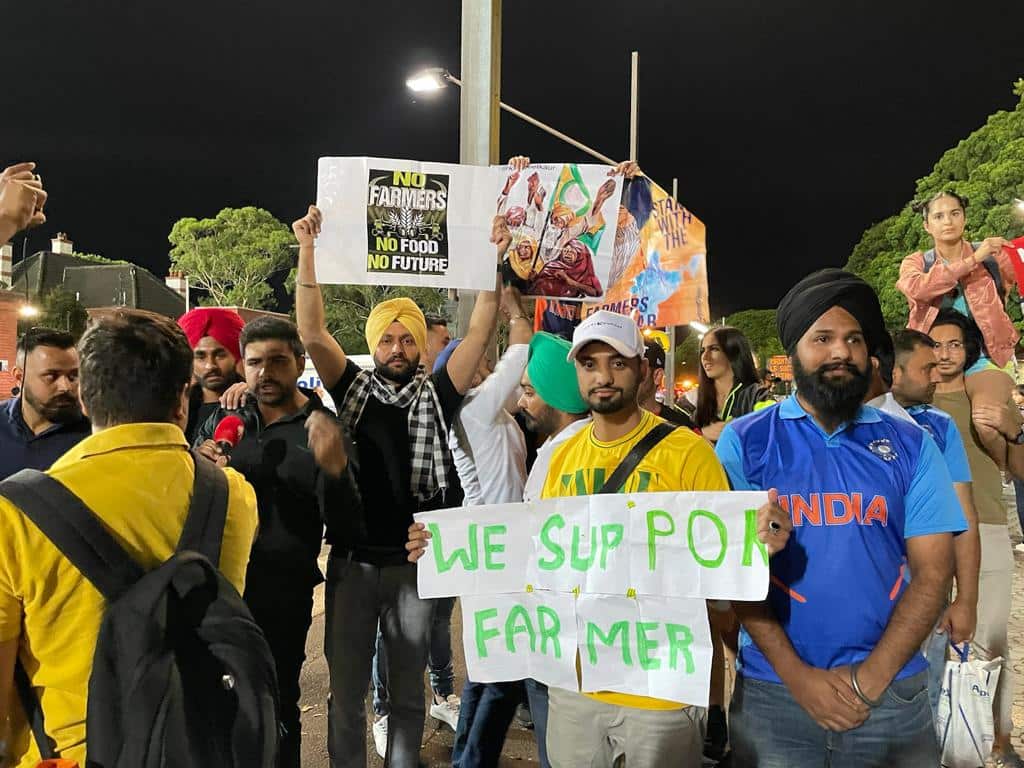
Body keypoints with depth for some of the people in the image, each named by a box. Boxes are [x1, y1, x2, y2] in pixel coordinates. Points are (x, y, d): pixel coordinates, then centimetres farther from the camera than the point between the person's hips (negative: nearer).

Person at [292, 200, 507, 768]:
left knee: (407, 689, 15)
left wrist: (492, 261, -15)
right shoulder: (353, 388, 3)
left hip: (413, 561, 0)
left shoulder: (436, 396, 1)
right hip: (352, 558, 0)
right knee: (346, 688, 11)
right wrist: (308, 252, -15)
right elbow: (312, 334, -8)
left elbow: (479, 334, -7)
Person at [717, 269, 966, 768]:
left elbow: (933, 572, -1)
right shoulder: (744, 443, -3)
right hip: (773, 691, -1)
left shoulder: (911, 446, 3)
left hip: (892, 694, 2)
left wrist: (870, 679, -10)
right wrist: (797, 675, -13)